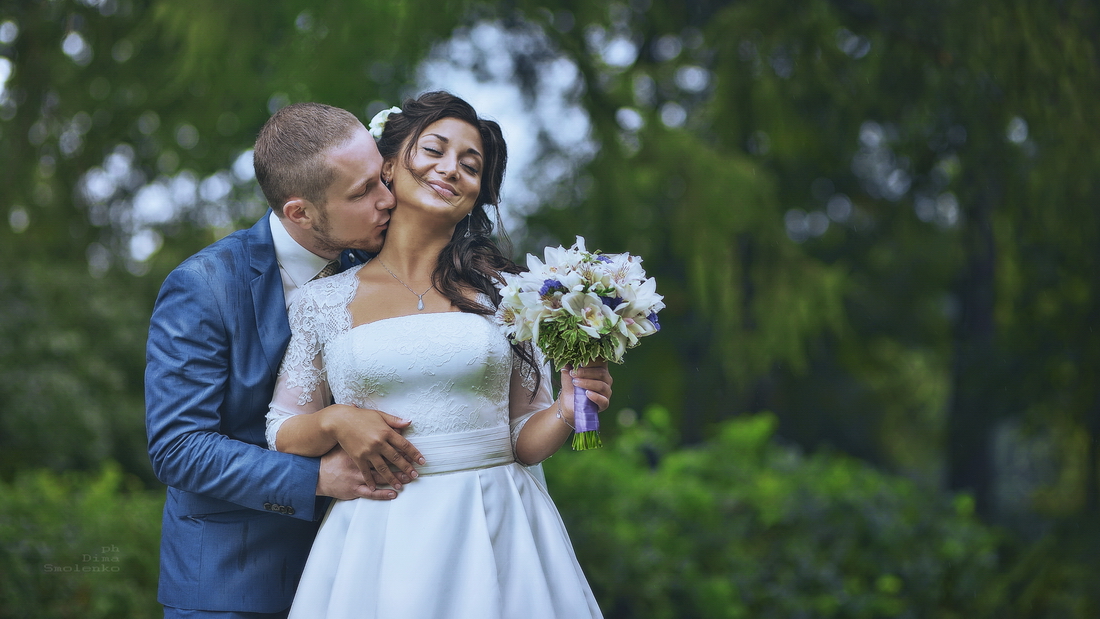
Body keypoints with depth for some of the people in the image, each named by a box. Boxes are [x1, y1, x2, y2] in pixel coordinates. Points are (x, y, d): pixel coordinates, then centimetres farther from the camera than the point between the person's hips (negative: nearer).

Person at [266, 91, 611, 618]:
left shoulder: (505, 293, 4)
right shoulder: (323, 302, 4)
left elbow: (523, 441, 7)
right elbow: (282, 432, 9)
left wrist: (565, 413, -13)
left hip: (495, 534, 0)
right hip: (380, 540, 0)